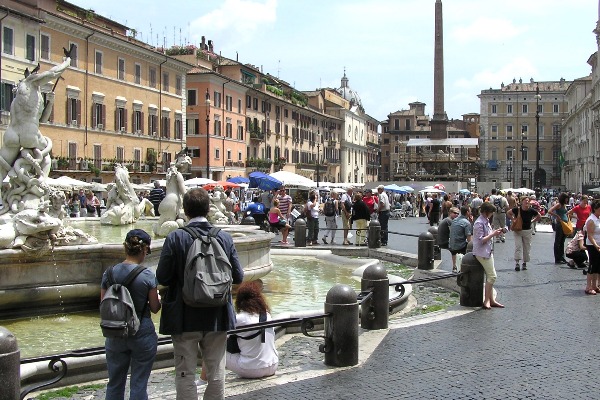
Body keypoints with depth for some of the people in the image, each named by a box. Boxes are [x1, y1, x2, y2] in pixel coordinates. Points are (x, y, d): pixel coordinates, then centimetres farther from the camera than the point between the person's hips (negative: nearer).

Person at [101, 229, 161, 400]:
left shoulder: (109, 273, -5)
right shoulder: (147, 275, -14)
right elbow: (154, 307, -7)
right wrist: (161, 298, 14)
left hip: (115, 335, 3)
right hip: (143, 334, -3)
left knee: (115, 383, 17)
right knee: (139, 385, 8)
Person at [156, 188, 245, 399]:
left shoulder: (175, 238, -13)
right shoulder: (225, 238, -5)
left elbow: (162, 277, -15)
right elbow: (238, 277, -3)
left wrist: (182, 279, 5)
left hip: (185, 318, -2)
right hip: (217, 317, 3)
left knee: (186, 375, 8)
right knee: (216, 374, 15)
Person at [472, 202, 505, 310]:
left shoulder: (486, 221, 13)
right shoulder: (479, 223, -17)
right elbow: (481, 240, -20)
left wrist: (496, 232, 6)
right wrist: (493, 234, -17)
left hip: (488, 251, 10)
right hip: (482, 252, -10)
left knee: (490, 276, 10)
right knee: (492, 276, -11)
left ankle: (491, 300, 14)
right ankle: (487, 301, -5)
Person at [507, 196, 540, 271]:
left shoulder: (531, 211, -8)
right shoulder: (517, 209, -12)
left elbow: (539, 216, 8)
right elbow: (508, 213, 4)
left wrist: (532, 221, 1)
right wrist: (513, 220, -3)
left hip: (527, 231, 2)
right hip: (517, 231, -2)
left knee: (527, 247, 8)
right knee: (518, 246, -10)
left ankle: (525, 263, 21)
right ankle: (517, 263, -12)